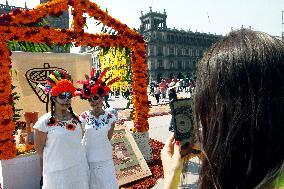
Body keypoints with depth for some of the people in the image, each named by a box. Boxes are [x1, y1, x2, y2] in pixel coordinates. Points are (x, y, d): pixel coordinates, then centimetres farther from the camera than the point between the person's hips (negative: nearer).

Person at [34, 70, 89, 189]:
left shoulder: (76, 119, 2)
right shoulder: (44, 121, -12)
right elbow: (39, 149, -4)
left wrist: (74, 157, 5)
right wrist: (56, 160, 3)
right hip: (57, 172, -4)